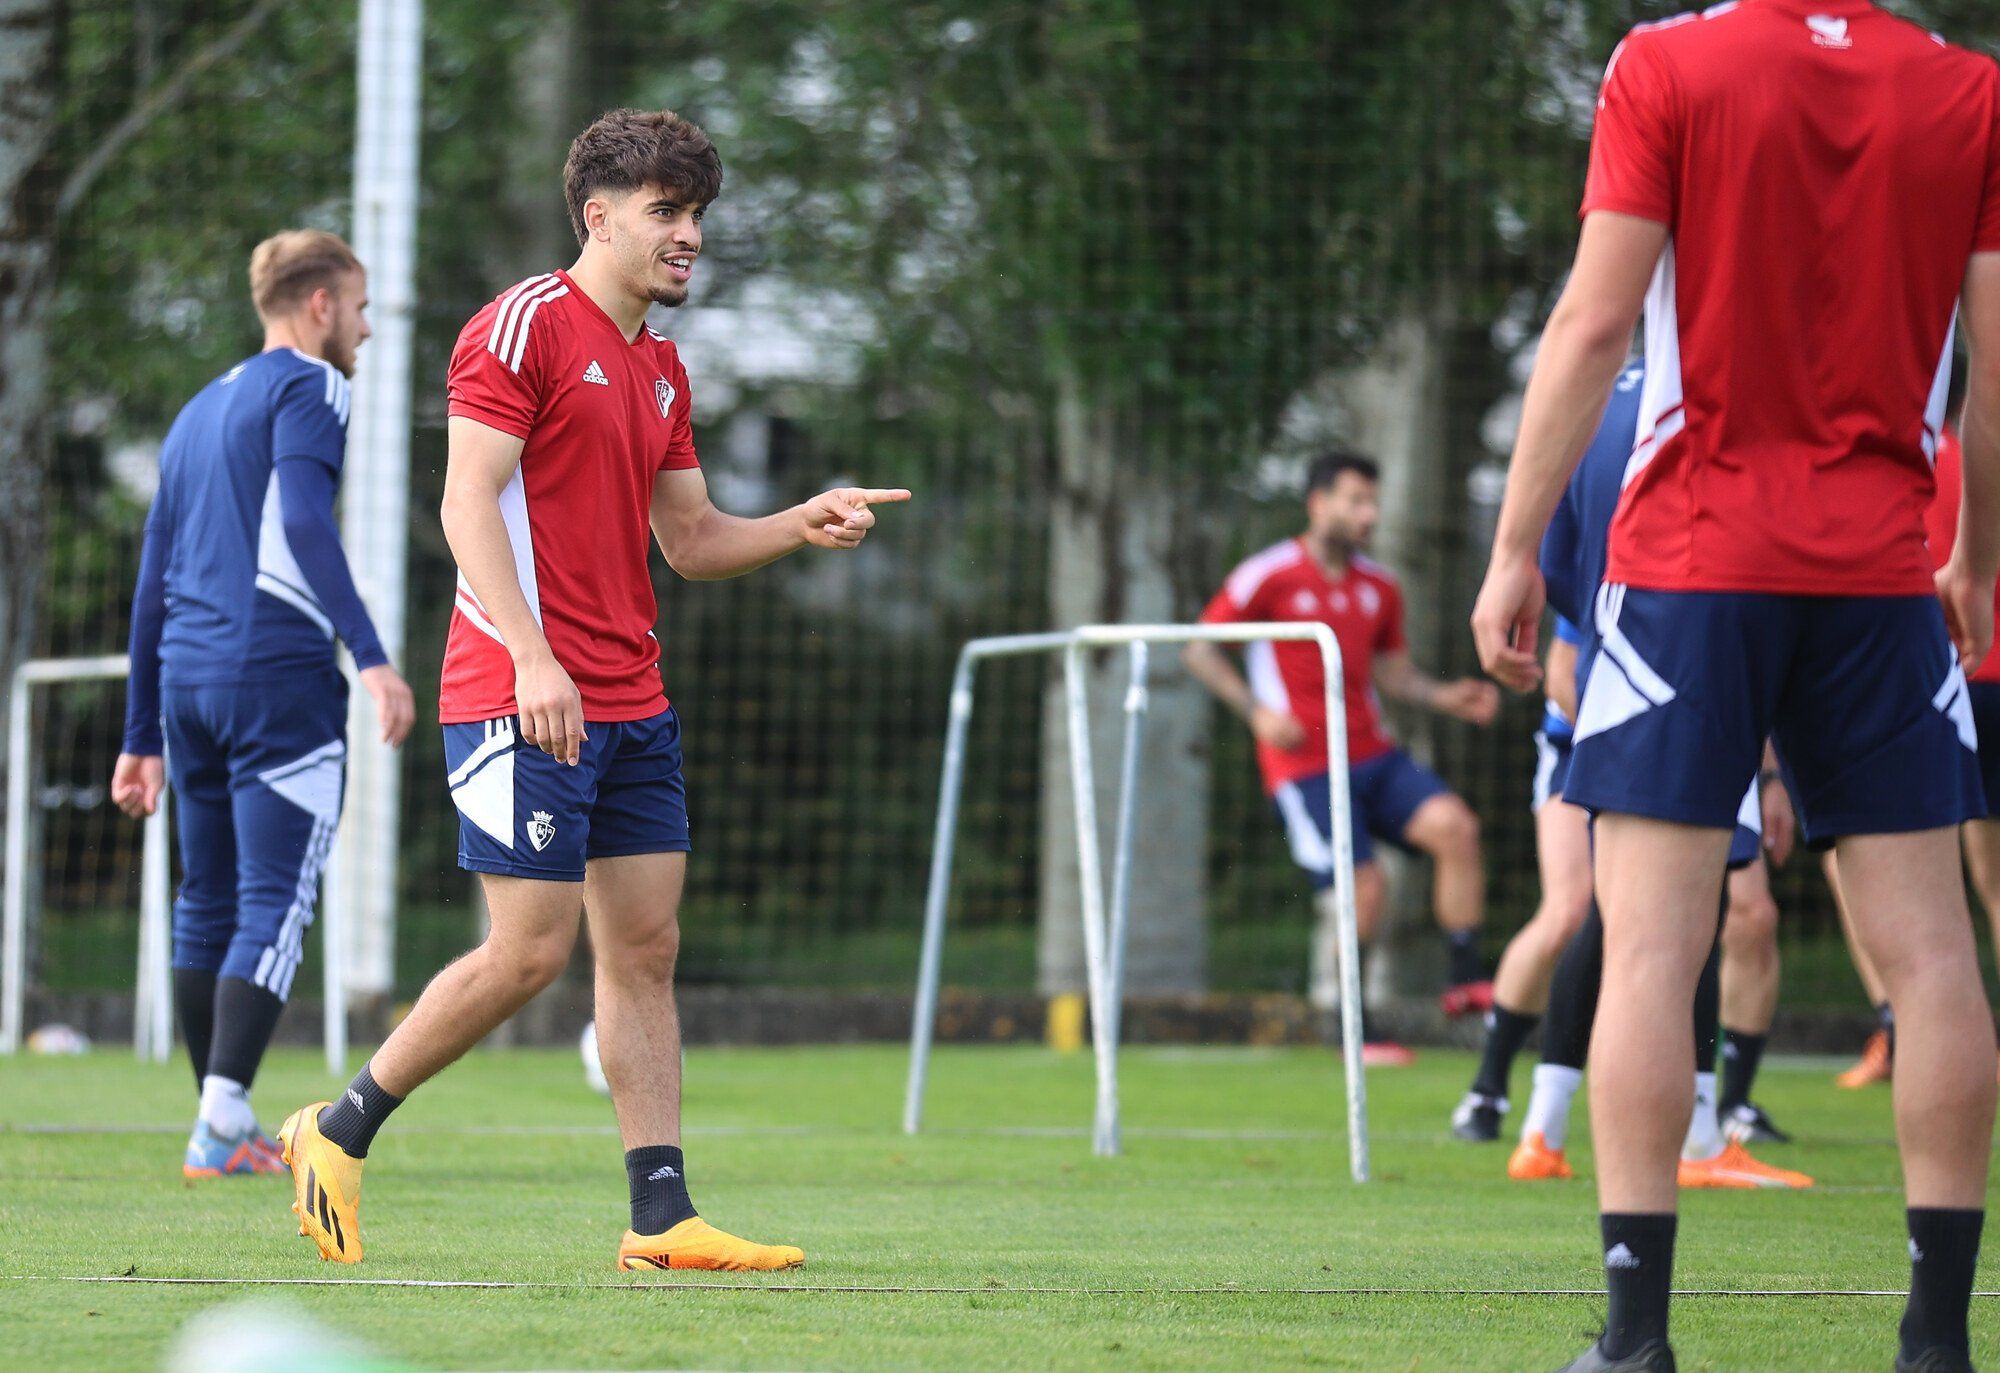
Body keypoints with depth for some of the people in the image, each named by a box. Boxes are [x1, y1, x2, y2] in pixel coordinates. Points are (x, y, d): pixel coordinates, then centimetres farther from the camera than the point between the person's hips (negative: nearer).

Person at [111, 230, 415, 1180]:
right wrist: (370, 655, -24)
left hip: (186, 677, 8)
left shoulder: (198, 413, 23)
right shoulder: (307, 387, -1)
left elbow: (152, 584, 23)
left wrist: (142, 737, 25)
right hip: (281, 675, -8)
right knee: (275, 905, -9)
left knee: (207, 902, 13)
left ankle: (223, 1125, 16)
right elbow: (305, 522, -18)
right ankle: (222, 1126, -19)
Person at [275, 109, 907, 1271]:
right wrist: (533, 656, -26)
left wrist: (805, 524, 5)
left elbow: (690, 540, 24)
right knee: (531, 950, -10)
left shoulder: (661, 368, 17)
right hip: (522, 696, -9)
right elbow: (468, 500, -16)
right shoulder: (526, 327, -8)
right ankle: (339, 1129, 5)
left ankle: (663, 1217, 4)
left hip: (631, 704, 9)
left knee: (646, 948, 4)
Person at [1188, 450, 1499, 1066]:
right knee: (1362, 887, -14)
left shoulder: (1379, 587, 12)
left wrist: (1445, 697, 4)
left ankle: (1465, 980, -11)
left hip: (1373, 754, 5)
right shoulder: (1271, 576, -5)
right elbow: (1201, 650, 0)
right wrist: (1256, 710, -12)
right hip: (1304, 765, -5)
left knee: (1455, 826, -17)